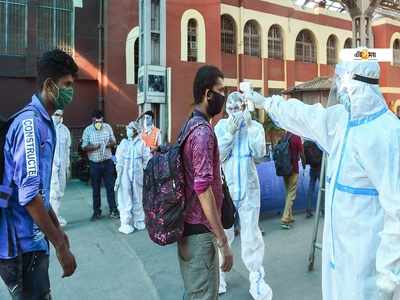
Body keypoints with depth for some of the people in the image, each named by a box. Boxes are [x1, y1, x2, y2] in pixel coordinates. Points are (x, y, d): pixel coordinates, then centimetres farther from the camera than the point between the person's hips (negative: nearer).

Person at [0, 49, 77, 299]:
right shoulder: (31, 123, -19)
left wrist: (57, 229, 19)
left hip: (31, 239, 9)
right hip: (22, 243, -9)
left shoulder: (43, 122, 10)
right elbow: (29, 194, -25)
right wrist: (61, 246, -19)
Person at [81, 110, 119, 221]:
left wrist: (110, 144, -16)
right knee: (96, 189, 8)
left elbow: (114, 142, 7)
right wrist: (93, 147, -24)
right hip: (95, 163, -1)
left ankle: (113, 210, 15)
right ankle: (96, 212, 20)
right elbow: (84, 147, -5)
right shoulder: (88, 130, -3)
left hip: (108, 162, 1)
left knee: (110, 187, 5)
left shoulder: (108, 127, 2)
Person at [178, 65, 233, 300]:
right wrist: (223, 241, -20)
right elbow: (203, 189, -25)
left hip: (188, 225, 9)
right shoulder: (204, 131, -18)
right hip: (200, 230, -9)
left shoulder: (190, 126, 12)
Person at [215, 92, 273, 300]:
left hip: (249, 189, 0)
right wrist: (230, 132, -15)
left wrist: (250, 127, -14)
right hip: (225, 188, 0)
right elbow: (217, 156, -8)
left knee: (251, 234, 7)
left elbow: (260, 153, -10)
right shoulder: (221, 126, 1)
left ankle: (257, 278, 22)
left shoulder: (256, 126, 1)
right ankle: (218, 276, 26)